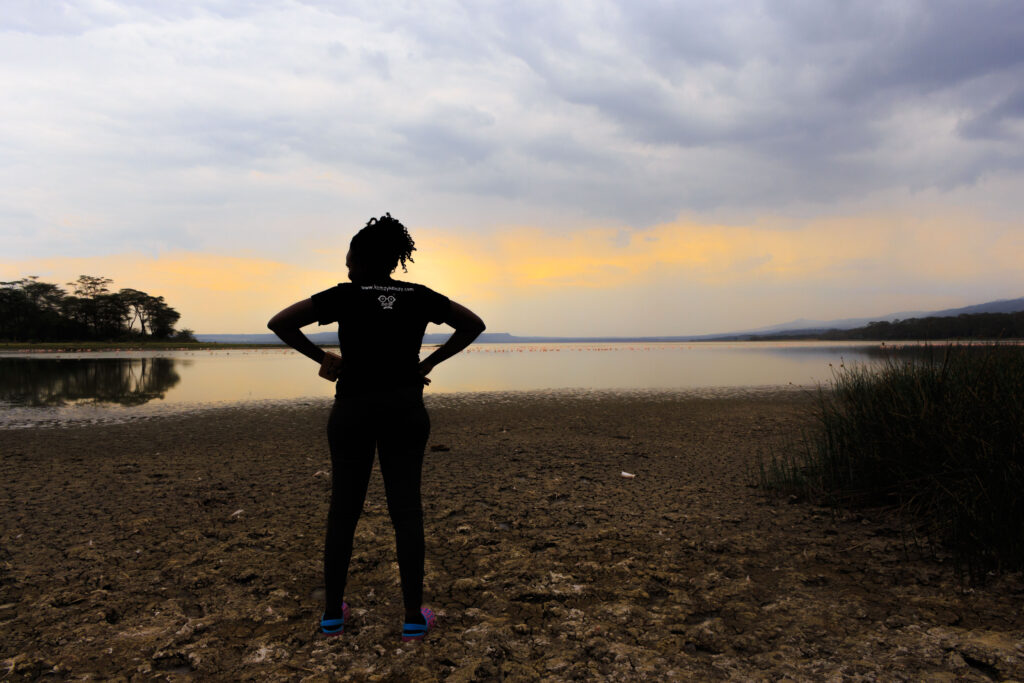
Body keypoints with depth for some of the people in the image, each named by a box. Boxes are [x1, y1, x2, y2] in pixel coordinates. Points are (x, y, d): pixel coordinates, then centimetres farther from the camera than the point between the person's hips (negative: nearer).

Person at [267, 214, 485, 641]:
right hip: (405, 409, 1)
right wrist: (428, 363, 8)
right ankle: (413, 617, 5)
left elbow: (278, 323, -7)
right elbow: (474, 324, 8)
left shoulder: (345, 295, -3)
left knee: (343, 510, 11)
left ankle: (333, 612, 18)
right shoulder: (419, 296, 4)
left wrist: (320, 357, 5)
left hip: (353, 410, -1)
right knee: (406, 509, 4)